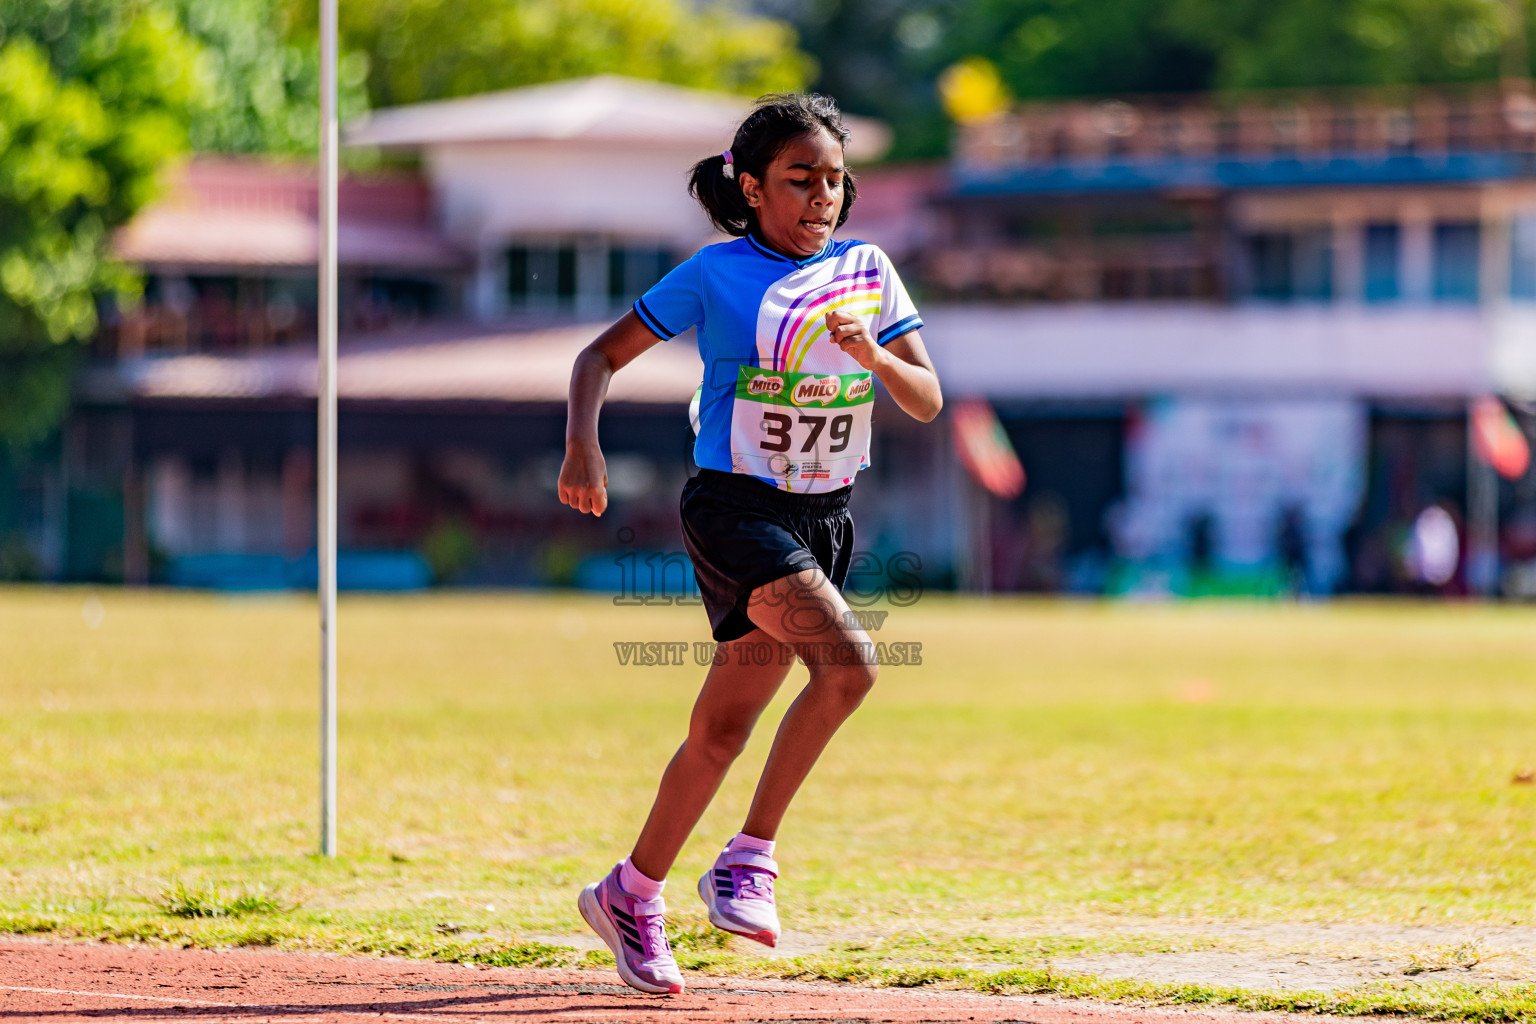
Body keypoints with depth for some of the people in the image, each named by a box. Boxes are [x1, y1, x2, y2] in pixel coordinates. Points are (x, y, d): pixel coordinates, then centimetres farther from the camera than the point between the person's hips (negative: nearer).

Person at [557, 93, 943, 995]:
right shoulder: (716, 276, -7)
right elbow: (602, 356, -3)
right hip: (736, 507, -5)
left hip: (825, 517, 5)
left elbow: (928, 402, 4)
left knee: (723, 728, 10)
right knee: (849, 664, -26)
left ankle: (634, 895, 25)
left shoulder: (867, 272, 6)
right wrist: (584, 445, -20)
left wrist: (873, 356, -17)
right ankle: (752, 857, -16)